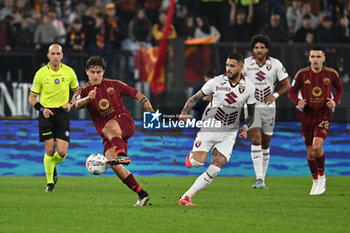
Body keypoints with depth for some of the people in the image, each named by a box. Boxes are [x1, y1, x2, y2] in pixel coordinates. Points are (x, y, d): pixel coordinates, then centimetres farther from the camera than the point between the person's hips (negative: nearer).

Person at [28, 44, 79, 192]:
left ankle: (52, 166, 29)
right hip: (46, 113, -1)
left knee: (62, 152, -6)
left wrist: (71, 103, -3)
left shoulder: (69, 72, 1)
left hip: (62, 113, 1)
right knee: (50, 150, -7)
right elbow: (32, 98, 5)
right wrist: (42, 109, -12)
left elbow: (77, 91, 16)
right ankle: (50, 182, 10)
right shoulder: (41, 74, -2)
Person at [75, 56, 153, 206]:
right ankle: (141, 194, -8)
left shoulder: (114, 85, 9)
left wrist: (150, 111, 5)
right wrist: (87, 99, -38)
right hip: (109, 136, 3)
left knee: (109, 128, -38)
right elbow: (78, 104, -15)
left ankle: (122, 155, -66)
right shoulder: (85, 91, 8)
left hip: (124, 122, -3)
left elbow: (136, 94, 18)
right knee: (112, 163, -16)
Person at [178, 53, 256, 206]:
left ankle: (186, 197, -3)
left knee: (214, 171, -10)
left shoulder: (249, 87, -1)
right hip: (209, 128, -2)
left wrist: (245, 127, -9)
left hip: (229, 134, 2)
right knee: (198, 162, -16)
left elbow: (251, 114, 10)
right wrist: (184, 112, -17)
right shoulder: (216, 82, -7)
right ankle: (193, 154, 21)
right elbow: (196, 97, 1)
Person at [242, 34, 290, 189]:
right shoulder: (246, 64, -2)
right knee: (256, 140, -18)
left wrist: (275, 95, -12)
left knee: (265, 144, 8)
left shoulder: (275, 64, 0)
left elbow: (286, 85, 3)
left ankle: (262, 179, 18)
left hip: (268, 107, 2)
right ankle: (259, 179, -24)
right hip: (251, 107, -2)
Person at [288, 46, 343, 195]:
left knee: (317, 147, -20)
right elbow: (291, 92, 3)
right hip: (307, 116, 2)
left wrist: (335, 102, -4)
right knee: (310, 152, 6)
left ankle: (322, 176, 3)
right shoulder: (302, 74, -6)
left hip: (324, 115, -2)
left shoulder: (331, 74, -3)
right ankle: (315, 181, 27)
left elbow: (339, 88, 14)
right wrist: (298, 102, -17)